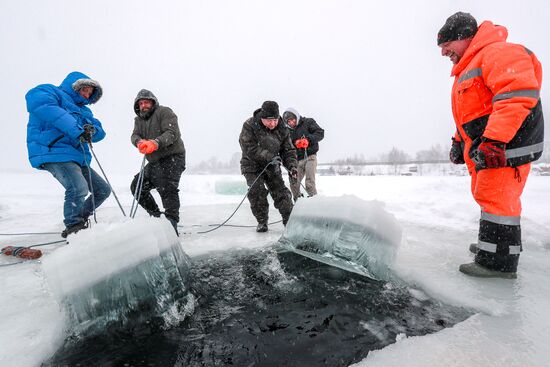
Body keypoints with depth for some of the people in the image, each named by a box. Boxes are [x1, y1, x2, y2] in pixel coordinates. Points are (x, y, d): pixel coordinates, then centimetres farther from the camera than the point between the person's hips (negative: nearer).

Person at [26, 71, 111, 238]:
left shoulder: (83, 110, 26)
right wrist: (76, 129, -28)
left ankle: (80, 219, 25)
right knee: (79, 188, -29)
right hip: (54, 152, -8)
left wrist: (92, 130, -12)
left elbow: (100, 132, 14)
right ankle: (73, 227, -10)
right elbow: (39, 102, -20)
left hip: (77, 158, 9)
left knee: (103, 190, 9)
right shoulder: (53, 92, 4)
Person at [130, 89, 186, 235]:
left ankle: (172, 223, -20)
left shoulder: (164, 112, -3)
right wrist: (139, 142, -24)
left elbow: (171, 133, -18)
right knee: (137, 186, 8)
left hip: (172, 157, -8)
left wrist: (155, 143, -36)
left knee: (167, 189, -21)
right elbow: (135, 135, 2)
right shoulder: (139, 120, 18)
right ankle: (156, 215, 19)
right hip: (154, 161, 8)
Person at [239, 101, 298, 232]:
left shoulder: (282, 129, -5)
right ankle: (262, 222, 5)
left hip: (272, 166, 3)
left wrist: (292, 166, -20)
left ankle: (290, 220, 8)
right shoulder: (249, 126, -17)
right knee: (257, 192, -13)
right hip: (252, 166, -3)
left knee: (281, 192, -3)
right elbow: (249, 148, -24)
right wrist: (269, 156, -31)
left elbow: (288, 151, -2)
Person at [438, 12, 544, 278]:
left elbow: (517, 94, -26)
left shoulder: (497, 52, -12)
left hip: (507, 145, -10)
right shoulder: (466, 70, 22)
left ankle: (499, 263, -2)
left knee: (496, 198, -10)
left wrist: (493, 140, -32)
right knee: (486, 195, 16)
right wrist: (460, 141, 18)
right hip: (483, 147, 10)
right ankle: (493, 244, 31)